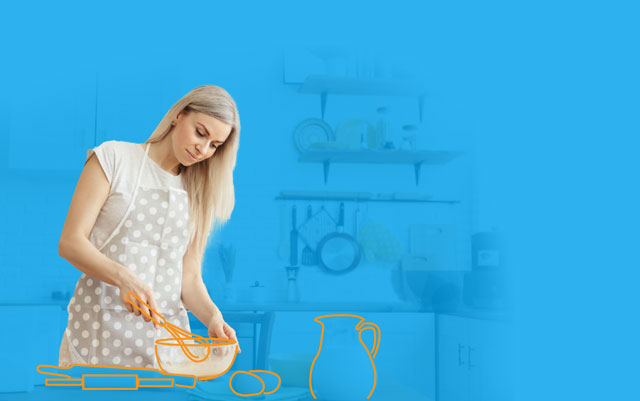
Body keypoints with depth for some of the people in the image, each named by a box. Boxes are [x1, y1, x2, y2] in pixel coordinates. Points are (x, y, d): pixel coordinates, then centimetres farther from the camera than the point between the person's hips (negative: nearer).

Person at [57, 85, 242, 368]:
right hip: (100, 326, -3)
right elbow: (70, 242, -8)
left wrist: (212, 316, -14)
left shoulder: (199, 191, 12)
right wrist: (124, 277, -24)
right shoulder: (114, 157, 0)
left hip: (165, 331, 3)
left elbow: (189, 277, 7)